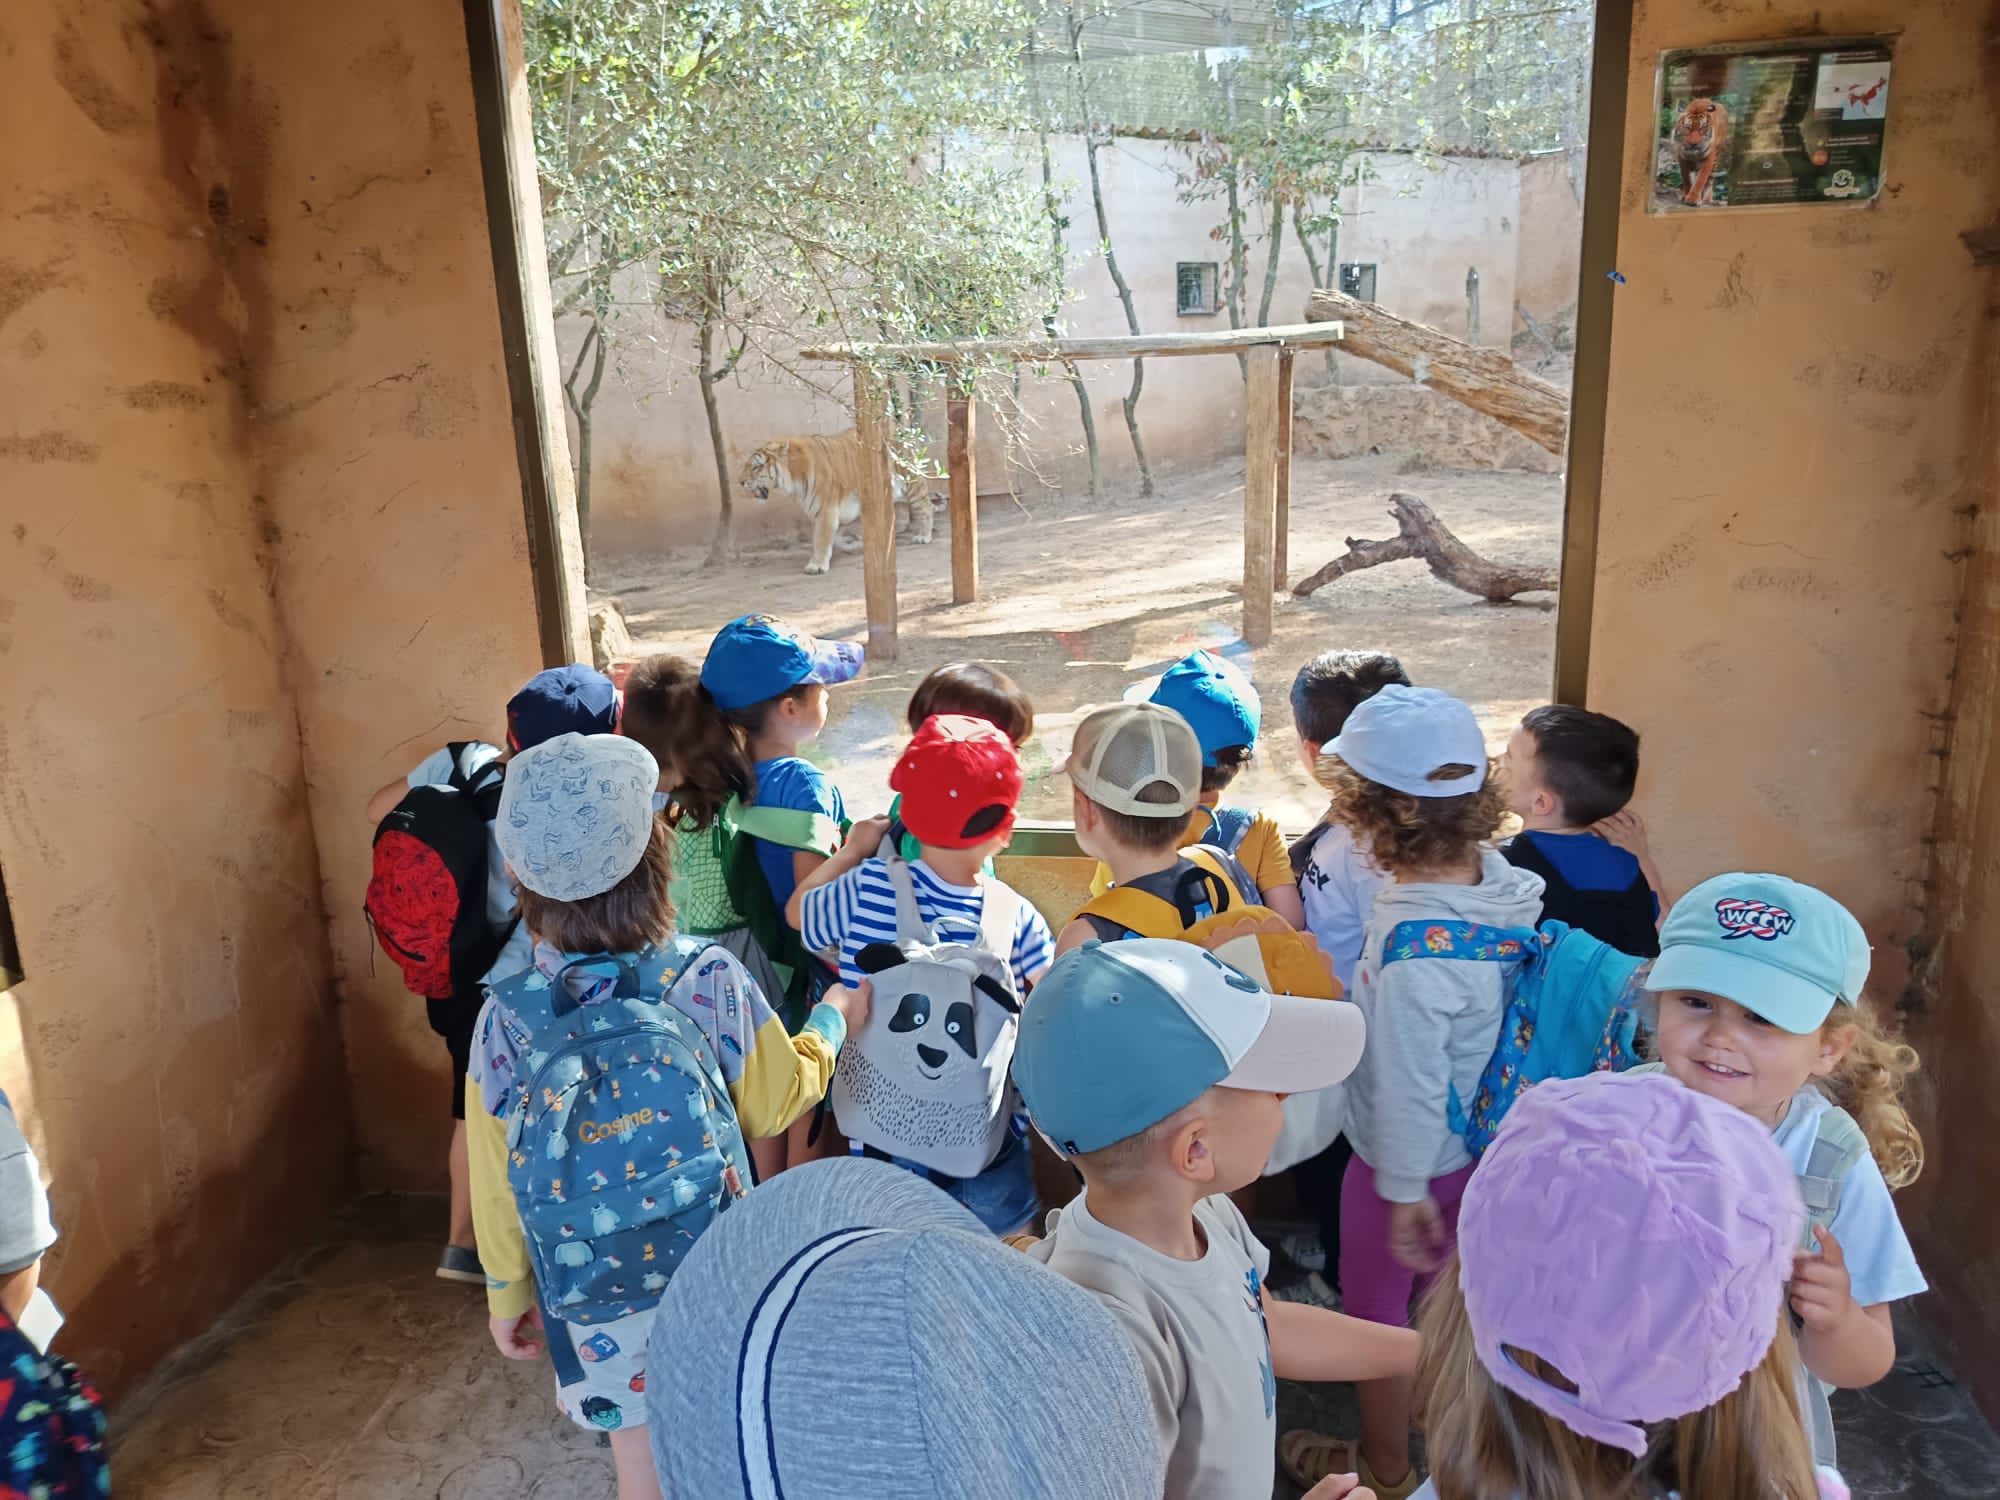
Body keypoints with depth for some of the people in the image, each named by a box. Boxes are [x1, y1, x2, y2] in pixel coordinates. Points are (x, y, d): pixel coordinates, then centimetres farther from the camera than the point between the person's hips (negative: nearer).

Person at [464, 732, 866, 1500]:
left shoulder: (504, 1020, -15)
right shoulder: (711, 980, -18)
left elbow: (497, 1181, -4)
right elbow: (775, 1101, -4)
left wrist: (508, 1295, 12)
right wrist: (831, 1020, 14)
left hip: (599, 1299, 1)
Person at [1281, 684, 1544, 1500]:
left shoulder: (1413, 948, -37)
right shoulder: (1498, 878, -15)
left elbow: (1409, 1086, -27)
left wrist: (1404, 1190, -12)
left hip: (1409, 1158, -7)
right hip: (1478, 1140, 7)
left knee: (1376, 1309, 18)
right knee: (1442, 1288, 30)